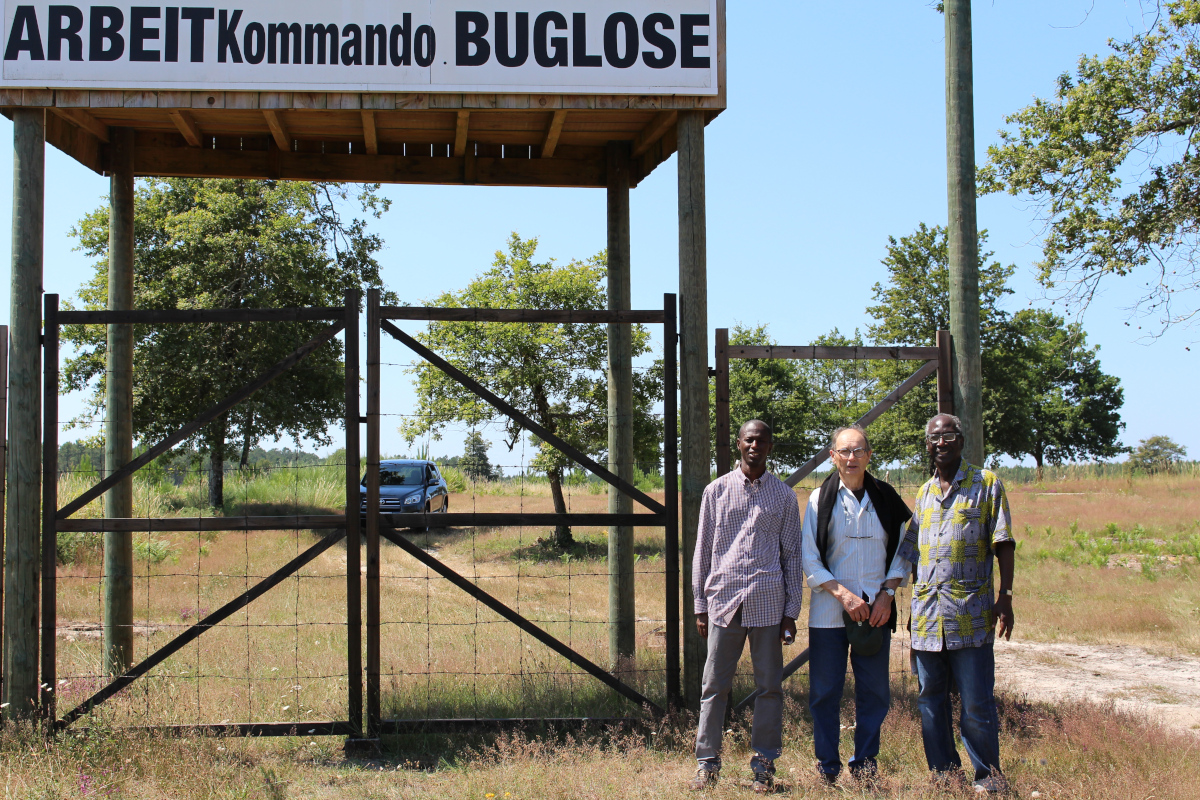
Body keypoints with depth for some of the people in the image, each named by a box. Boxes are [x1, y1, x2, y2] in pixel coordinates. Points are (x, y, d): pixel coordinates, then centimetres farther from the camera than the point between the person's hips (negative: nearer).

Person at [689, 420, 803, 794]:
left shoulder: (784, 496, 8)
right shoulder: (717, 491, 8)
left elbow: (793, 556, 9)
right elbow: (702, 551, 11)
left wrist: (791, 612, 4)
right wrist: (700, 605, 7)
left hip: (767, 602, 0)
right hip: (723, 601, 0)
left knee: (769, 686, 2)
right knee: (714, 686, 1)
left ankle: (764, 766, 11)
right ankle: (707, 764, 9)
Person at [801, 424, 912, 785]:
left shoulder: (885, 498, 5)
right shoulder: (820, 500, 0)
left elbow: (902, 552, 11)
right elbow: (809, 561, -2)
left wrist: (886, 594, -3)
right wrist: (844, 594, -13)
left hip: (875, 611, 2)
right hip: (828, 612, -2)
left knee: (875, 693, 4)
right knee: (825, 692, 2)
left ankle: (865, 767, 18)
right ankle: (827, 770, 14)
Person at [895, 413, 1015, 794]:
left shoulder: (986, 483, 3)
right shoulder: (924, 493, 17)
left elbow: (1003, 544, -1)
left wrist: (1005, 597, -9)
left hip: (971, 614, -5)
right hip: (927, 615, 5)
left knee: (977, 702, -4)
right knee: (931, 701, 8)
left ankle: (988, 776, 8)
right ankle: (944, 773, 19)